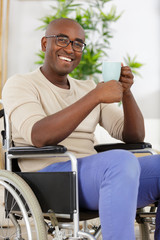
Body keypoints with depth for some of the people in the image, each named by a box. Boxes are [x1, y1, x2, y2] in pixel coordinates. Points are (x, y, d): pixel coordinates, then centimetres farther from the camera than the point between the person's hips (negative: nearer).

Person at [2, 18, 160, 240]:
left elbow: (134, 136, 14)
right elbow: (39, 137, -17)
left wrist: (126, 91, -4)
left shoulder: (87, 89, 21)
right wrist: (96, 96, -20)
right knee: (121, 161, -35)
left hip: (95, 176, 7)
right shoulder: (19, 85, 4)